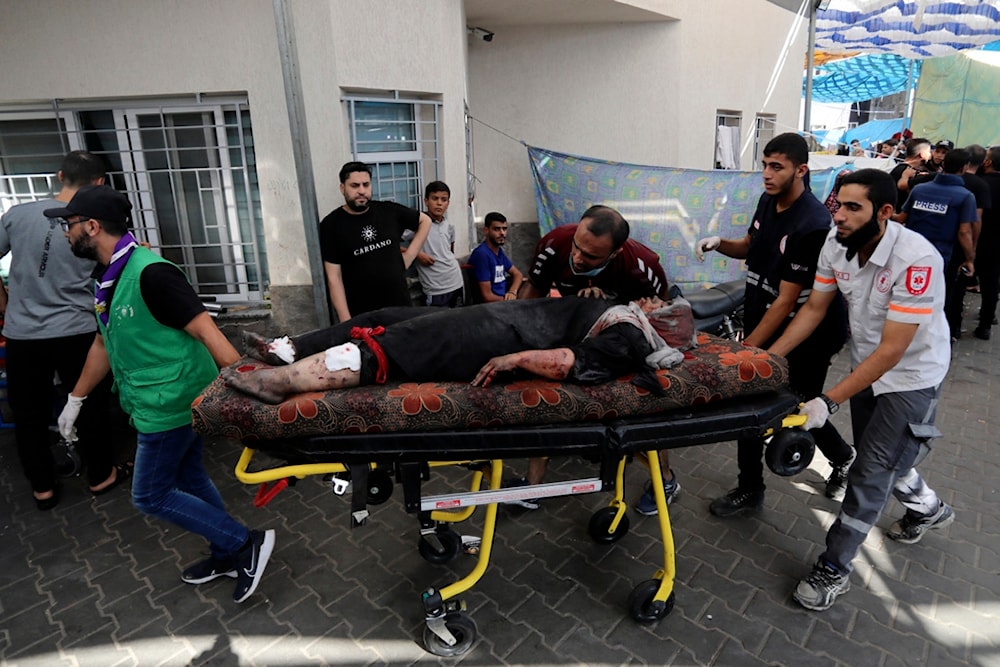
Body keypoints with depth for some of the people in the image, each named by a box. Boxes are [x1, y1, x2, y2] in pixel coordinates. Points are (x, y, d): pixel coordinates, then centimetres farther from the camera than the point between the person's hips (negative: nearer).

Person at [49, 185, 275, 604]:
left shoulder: (150, 273, -22)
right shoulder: (110, 279, 8)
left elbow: (208, 332, -26)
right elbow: (104, 343, 21)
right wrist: (75, 400, 27)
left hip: (171, 404, -9)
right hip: (176, 402, 9)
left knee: (150, 496, 3)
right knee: (189, 478, 18)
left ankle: (247, 543, 7)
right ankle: (229, 556, 34)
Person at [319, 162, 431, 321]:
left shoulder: (389, 211, 1)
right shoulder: (331, 225, -5)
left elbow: (425, 221, 17)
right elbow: (334, 278, -7)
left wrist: (408, 256, 6)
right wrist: (346, 321, -13)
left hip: (400, 306, 3)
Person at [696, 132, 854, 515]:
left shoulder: (813, 224, -25)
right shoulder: (767, 201, 0)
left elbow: (787, 300, -25)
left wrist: (747, 348, -24)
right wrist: (719, 244, -4)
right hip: (761, 320, 7)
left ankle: (843, 458, 43)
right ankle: (750, 490, 26)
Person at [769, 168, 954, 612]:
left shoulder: (916, 260, -32)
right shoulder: (837, 244, -14)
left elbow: (892, 350, -32)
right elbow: (814, 309, -4)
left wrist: (828, 402, -36)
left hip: (910, 376, -6)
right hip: (866, 367, 6)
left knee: (870, 474, -2)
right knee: (882, 456, 21)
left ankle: (834, 568, 14)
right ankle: (928, 508, 53)